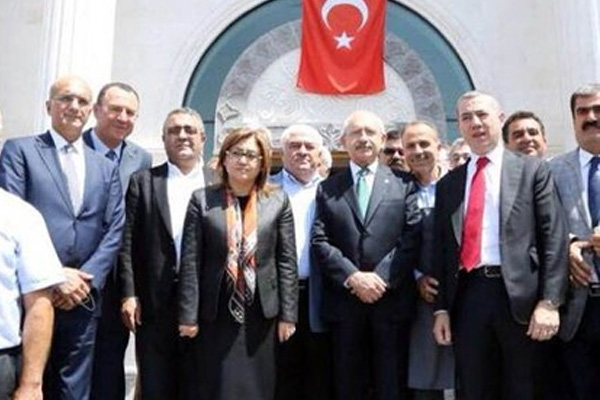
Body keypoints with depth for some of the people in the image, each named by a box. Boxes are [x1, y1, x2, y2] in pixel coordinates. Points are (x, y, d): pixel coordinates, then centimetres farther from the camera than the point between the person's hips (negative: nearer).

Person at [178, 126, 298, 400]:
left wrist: (288, 314, -1)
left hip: (262, 314, 1)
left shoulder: (278, 201, 4)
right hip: (216, 313, -1)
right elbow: (190, 262, -1)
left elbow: (287, 261, 2)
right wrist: (188, 315, -5)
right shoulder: (202, 200, 1)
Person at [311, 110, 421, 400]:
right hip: (344, 302, 1)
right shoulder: (327, 189, 10)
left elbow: (412, 238, -2)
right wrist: (353, 277, -12)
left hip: (393, 300, -1)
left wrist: (382, 278, -12)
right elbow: (319, 243, 0)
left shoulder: (404, 184, 8)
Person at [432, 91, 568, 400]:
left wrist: (549, 302, -11)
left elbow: (553, 237, -3)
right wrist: (441, 308, 5)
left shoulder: (532, 170, 5)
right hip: (467, 297, 3)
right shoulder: (448, 184, 14)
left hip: (519, 295, -2)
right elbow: (442, 248, 11)